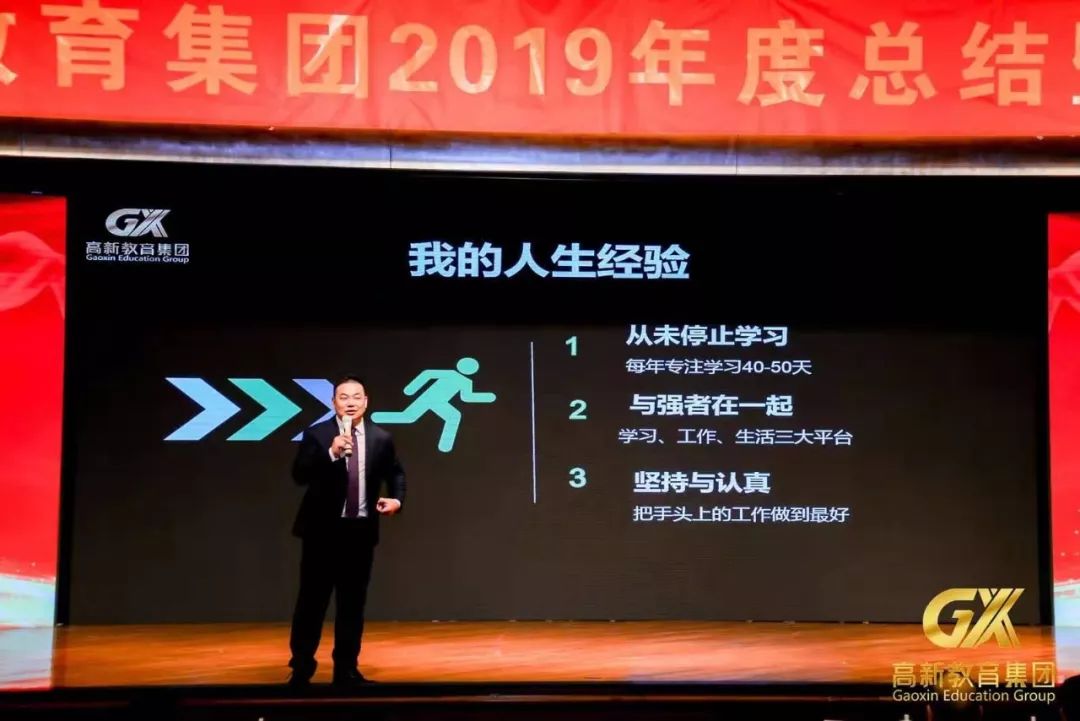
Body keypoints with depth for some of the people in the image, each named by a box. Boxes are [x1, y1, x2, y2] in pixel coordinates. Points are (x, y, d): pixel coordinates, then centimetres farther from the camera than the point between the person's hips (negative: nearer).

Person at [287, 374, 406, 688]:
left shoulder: (381, 438, 4)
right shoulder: (316, 434, -5)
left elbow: (396, 474, 17)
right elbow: (299, 474, -15)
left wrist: (397, 499, -2)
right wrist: (331, 453, -27)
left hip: (361, 529, 3)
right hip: (323, 528, -2)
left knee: (352, 601, 8)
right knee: (312, 598, 2)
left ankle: (346, 668, 17)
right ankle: (302, 666, 12)